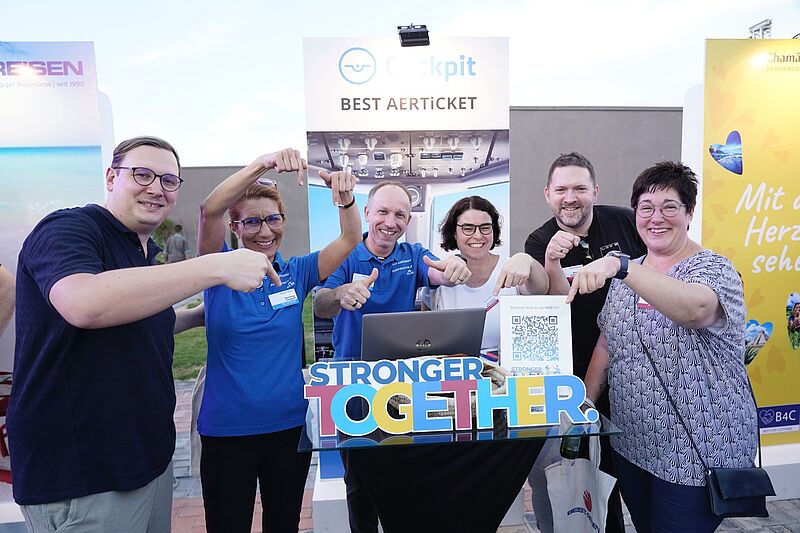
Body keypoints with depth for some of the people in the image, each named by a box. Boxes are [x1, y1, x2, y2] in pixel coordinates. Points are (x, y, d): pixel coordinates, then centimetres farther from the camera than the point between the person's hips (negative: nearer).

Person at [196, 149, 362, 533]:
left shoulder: (296, 272, 1)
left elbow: (350, 239, -8)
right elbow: (209, 211, -23)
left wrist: (345, 198, -28)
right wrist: (263, 164, -36)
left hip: (291, 427, 3)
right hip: (227, 430, -2)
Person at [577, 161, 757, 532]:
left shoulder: (714, 269, -12)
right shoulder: (627, 276, 6)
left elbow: (693, 308, -37)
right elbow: (607, 345, 10)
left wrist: (620, 265, -47)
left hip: (697, 450, -5)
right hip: (630, 443, 6)